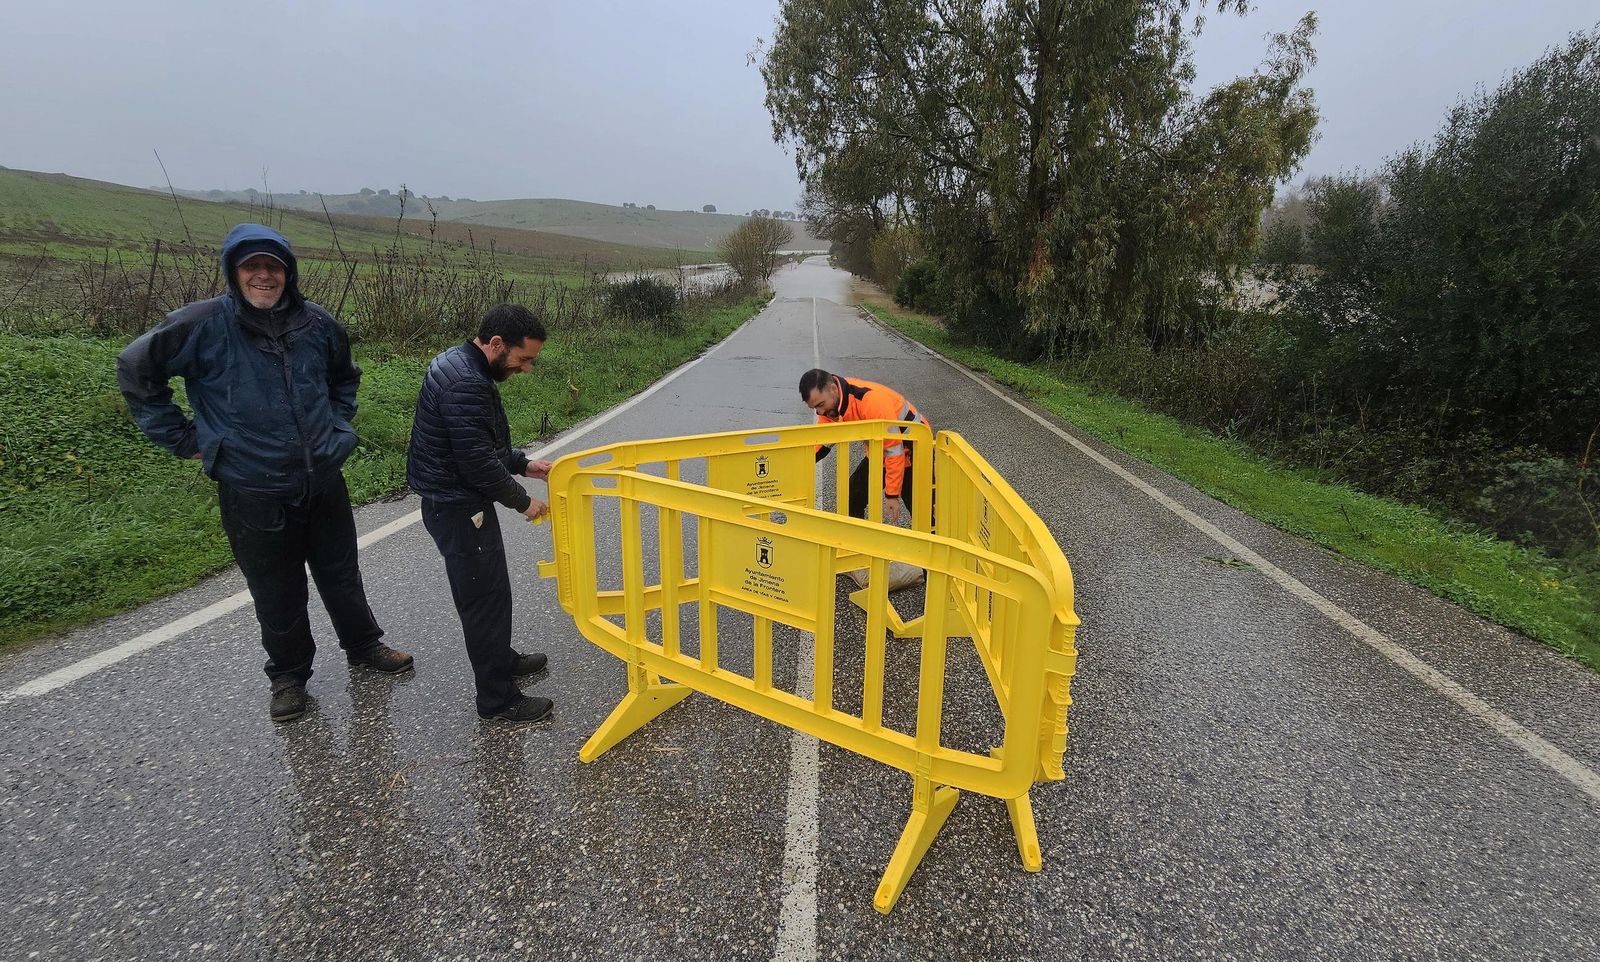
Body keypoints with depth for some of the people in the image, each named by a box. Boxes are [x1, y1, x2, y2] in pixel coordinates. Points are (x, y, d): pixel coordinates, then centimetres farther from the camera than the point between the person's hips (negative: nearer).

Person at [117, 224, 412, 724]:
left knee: (342, 574, 18)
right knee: (276, 592, 12)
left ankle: (363, 645, 39)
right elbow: (136, 369, 0)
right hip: (254, 492, -3)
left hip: (325, 481, 3)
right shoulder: (202, 324, -12)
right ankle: (288, 674, 33)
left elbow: (345, 376, 19)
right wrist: (183, 438, -2)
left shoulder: (317, 323, -1)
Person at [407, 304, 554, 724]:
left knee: (488, 590, 24)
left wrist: (523, 463, 11)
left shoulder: (459, 364, 8)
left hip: (454, 502, 11)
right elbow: (478, 462, -26)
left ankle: (501, 658, 42)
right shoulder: (466, 384, -26)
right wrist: (522, 501, -13)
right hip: (458, 509, -10)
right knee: (486, 597, 0)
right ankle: (498, 699, 12)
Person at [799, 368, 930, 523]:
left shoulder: (871, 400, -35)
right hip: (879, 454, 8)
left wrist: (892, 495, -25)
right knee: (852, 500, 8)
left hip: (912, 451, -8)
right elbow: (821, 443, -4)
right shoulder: (829, 403, -11)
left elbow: (894, 450, -30)